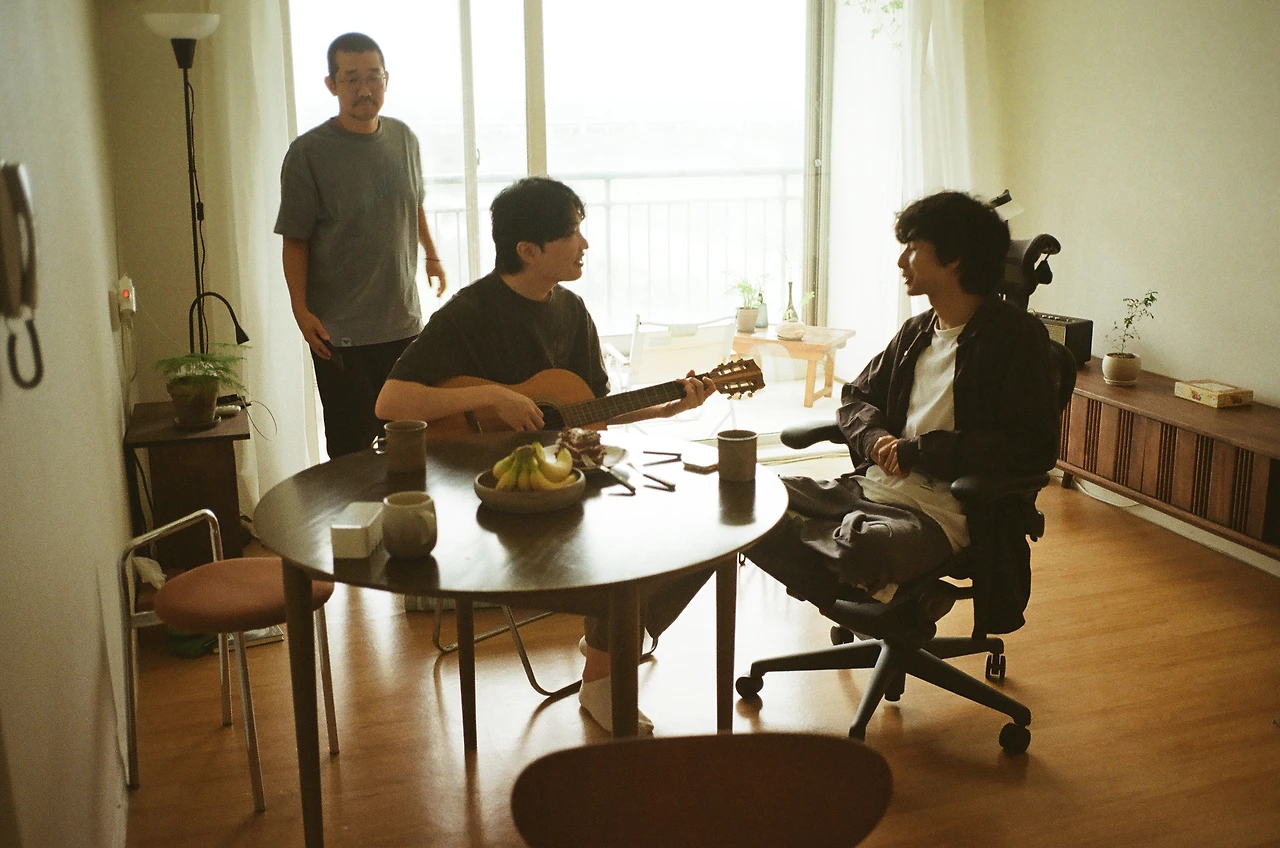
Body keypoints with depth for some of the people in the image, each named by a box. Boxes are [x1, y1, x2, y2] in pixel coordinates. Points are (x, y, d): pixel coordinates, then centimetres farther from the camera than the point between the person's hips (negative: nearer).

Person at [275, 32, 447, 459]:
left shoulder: (403, 137, 5)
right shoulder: (308, 152, -9)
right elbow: (295, 240, -8)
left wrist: (432, 256, 27)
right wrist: (301, 309, -14)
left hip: (404, 319, 5)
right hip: (340, 330, -4)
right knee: (351, 448, 2)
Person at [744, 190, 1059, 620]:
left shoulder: (1013, 335, -6)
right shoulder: (917, 331, 16)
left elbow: (1034, 448, -16)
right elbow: (855, 397, 23)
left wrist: (922, 451, -15)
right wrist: (875, 438, -1)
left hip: (942, 512, -8)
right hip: (873, 487, 8)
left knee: (860, 546, -40)